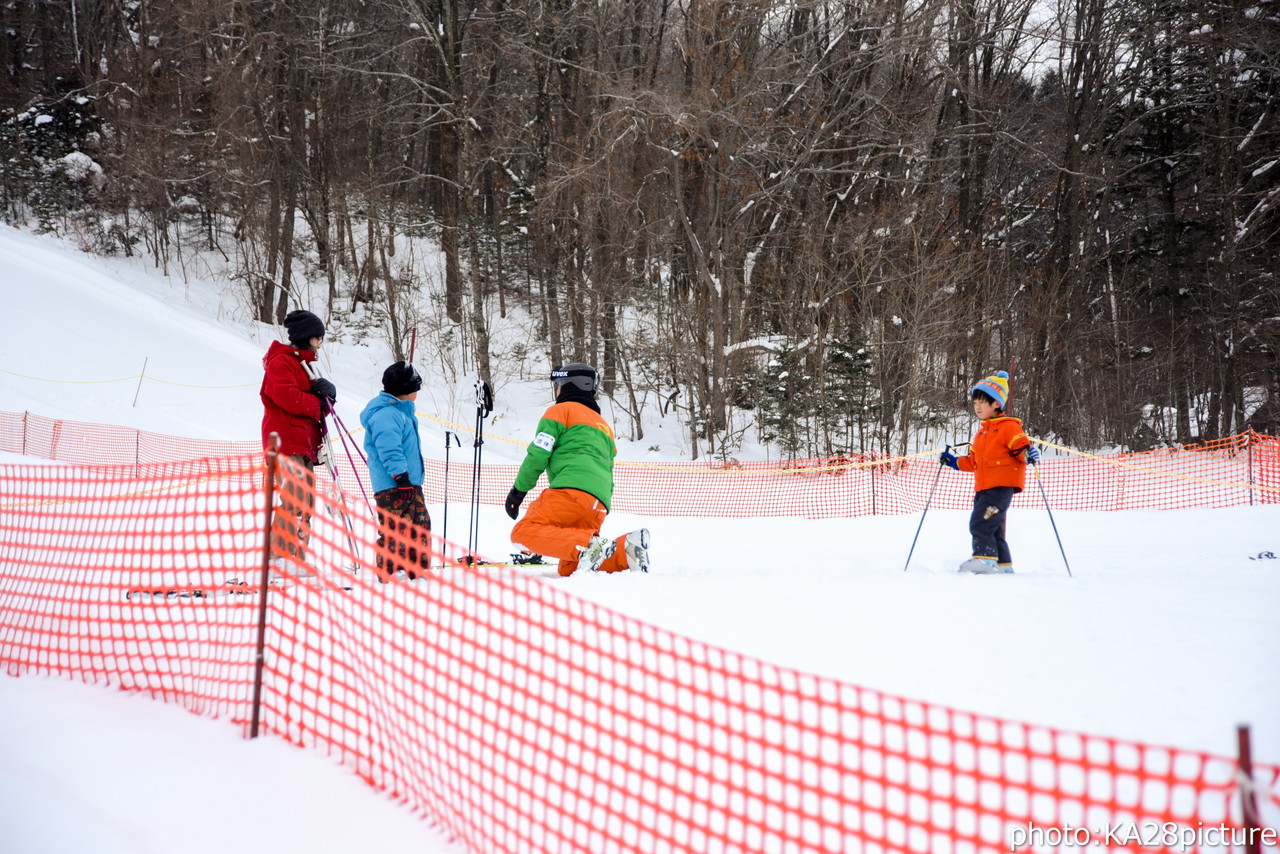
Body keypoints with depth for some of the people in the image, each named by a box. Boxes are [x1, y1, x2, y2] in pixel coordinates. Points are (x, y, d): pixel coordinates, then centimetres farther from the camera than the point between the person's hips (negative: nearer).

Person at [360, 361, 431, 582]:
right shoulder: (386, 415, -16)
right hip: (392, 486, -11)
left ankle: (419, 569, 22)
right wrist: (400, 474, -27)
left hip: (411, 483, 11)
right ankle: (387, 574, -7)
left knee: (421, 524, 14)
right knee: (396, 529, -11)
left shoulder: (401, 412, 20)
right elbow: (389, 449, -24)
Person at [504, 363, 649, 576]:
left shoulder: (561, 410, 12)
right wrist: (601, 512, 32)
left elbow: (538, 453, 1)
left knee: (524, 532, -15)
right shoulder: (604, 427, 36)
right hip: (599, 504, 8)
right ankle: (625, 549, -13)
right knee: (568, 569, 8)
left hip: (572, 489, -7)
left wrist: (518, 490, 7)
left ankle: (588, 546, -34)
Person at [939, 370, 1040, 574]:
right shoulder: (982, 431, 21)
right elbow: (973, 462, 27)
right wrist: (954, 462, 18)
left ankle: (984, 558, -16)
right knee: (993, 529, 11)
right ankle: (1002, 564, 18)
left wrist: (1029, 454, -33)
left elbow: (1021, 447, -12)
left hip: (1002, 486, -9)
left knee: (980, 523, -19)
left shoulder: (1008, 426, -5)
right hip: (983, 488, 9)